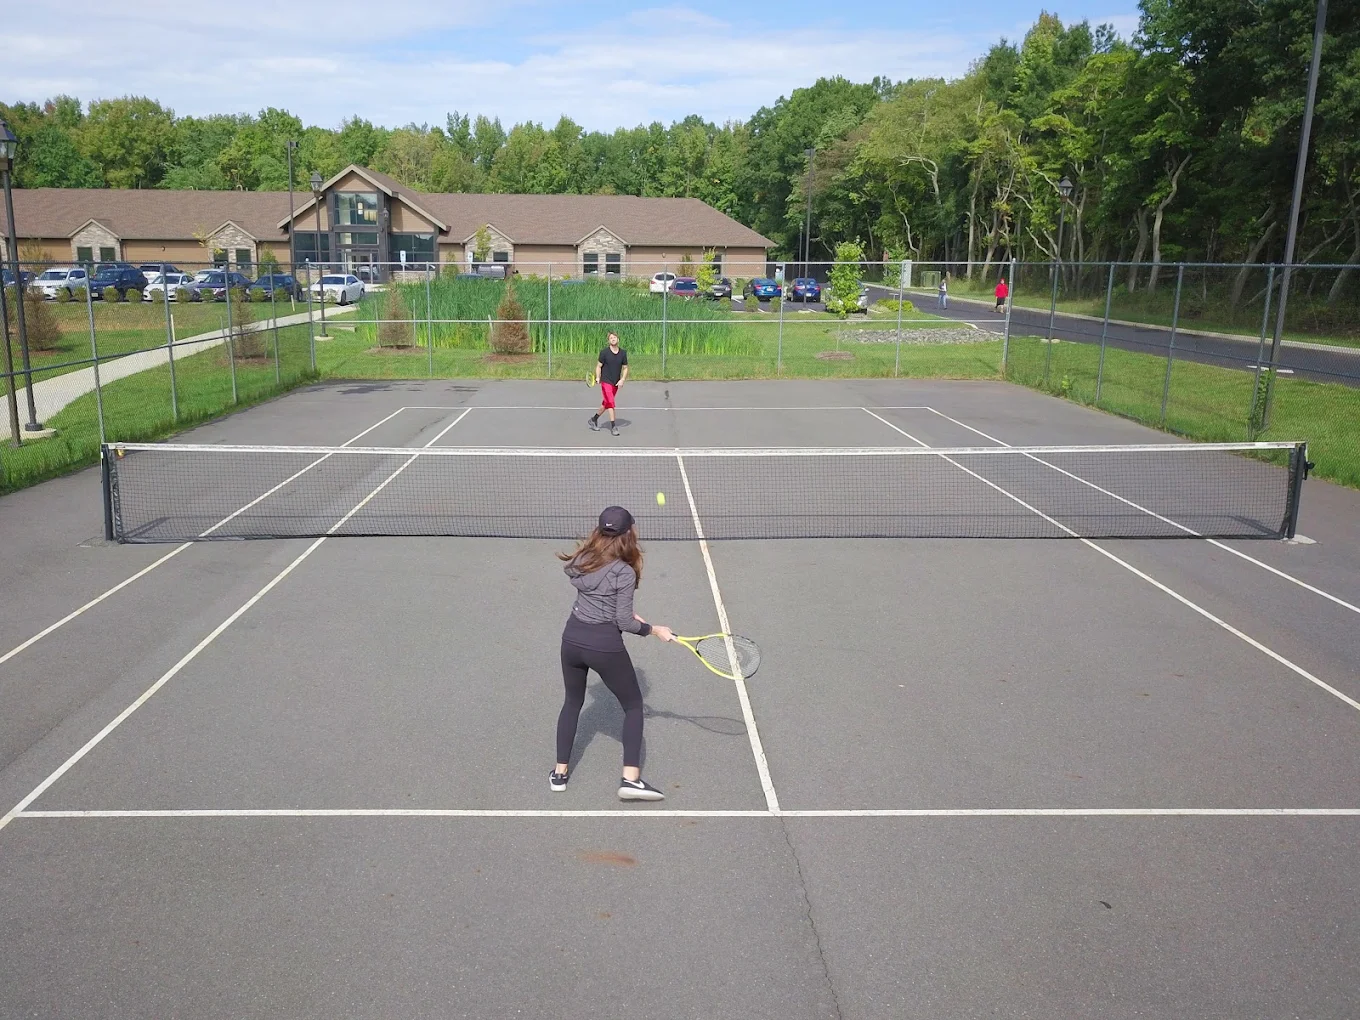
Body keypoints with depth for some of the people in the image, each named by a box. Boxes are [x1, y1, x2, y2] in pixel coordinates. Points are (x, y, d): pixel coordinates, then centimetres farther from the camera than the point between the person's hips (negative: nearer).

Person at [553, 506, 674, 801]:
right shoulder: (625, 573, -14)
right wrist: (654, 630, 1)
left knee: (572, 703, 25)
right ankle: (630, 779, 3)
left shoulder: (581, 560, 2)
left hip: (572, 639, 5)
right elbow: (624, 622, -13)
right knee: (633, 705, 12)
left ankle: (559, 773, 28)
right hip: (604, 646, -5)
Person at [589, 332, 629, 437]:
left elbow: (625, 368, 8)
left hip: (616, 383, 5)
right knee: (610, 403, -14)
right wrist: (598, 378, -15)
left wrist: (622, 379, -6)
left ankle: (594, 419, 34)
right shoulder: (604, 352, -7)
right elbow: (599, 366, -1)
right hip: (606, 382, -5)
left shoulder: (623, 353, 2)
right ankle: (613, 426, -10)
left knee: (606, 404, 14)